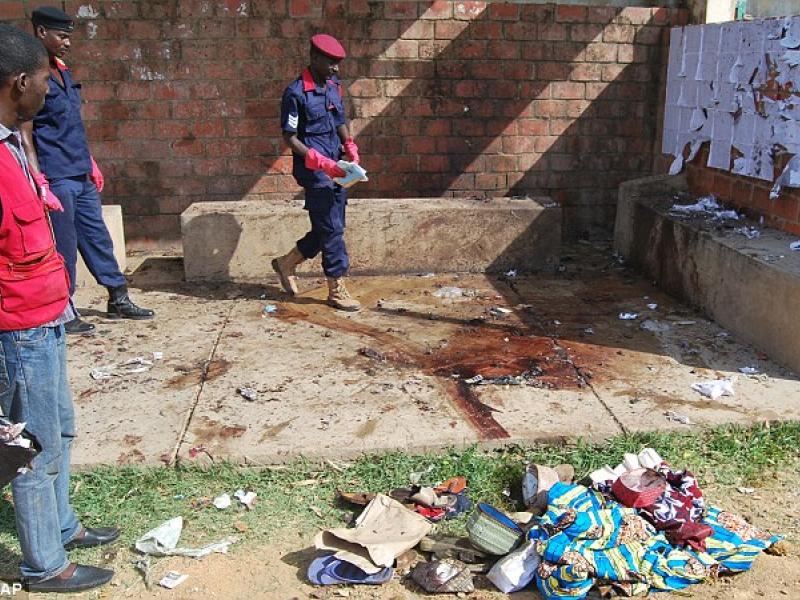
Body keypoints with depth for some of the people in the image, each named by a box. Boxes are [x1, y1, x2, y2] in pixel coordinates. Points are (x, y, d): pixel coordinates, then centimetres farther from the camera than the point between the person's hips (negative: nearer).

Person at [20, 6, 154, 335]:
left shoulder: (62, 72, 14)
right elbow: (25, 134, -15)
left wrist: (91, 164, 19)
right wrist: (38, 180, -21)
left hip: (81, 175, 8)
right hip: (57, 178, -8)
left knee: (97, 236, 13)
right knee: (63, 247, 0)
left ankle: (119, 300, 22)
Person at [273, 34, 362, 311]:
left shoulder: (334, 86, 10)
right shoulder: (296, 93, -13)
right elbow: (290, 137, -12)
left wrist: (350, 148, 3)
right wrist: (320, 162, -19)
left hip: (334, 168, 8)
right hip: (313, 170, -8)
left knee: (329, 227, 13)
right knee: (331, 228, -4)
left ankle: (287, 263, 31)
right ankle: (337, 290, 7)